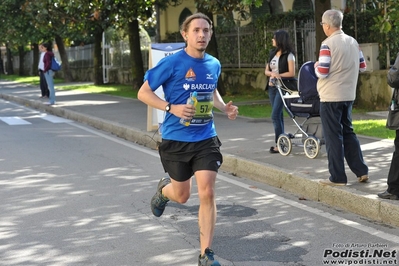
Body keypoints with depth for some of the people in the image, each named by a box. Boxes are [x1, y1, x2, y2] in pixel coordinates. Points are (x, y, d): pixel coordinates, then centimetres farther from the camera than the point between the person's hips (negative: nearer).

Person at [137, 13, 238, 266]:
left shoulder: (214, 64, 3)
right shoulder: (172, 63, -13)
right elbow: (143, 93, -8)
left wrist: (224, 107, 4)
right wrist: (172, 108, -22)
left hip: (206, 138, 3)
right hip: (177, 139, -3)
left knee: (207, 193, -8)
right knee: (182, 196, 13)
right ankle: (164, 189, 51)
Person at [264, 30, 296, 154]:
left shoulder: (288, 55, -7)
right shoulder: (272, 54, 13)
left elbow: (292, 73, -11)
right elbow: (266, 71, 11)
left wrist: (279, 75, -17)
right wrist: (273, 74, -9)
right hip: (272, 87, 7)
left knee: (275, 115, -13)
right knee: (278, 115, 8)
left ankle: (279, 143, -10)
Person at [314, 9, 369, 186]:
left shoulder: (328, 44, -15)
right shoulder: (353, 42, 6)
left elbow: (322, 72, -18)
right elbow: (362, 67, 13)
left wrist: (316, 65, 2)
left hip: (331, 97, -7)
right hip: (348, 95, 7)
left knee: (333, 136, 1)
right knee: (348, 132, 18)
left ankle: (338, 177, 5)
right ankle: (362, 171, 19)